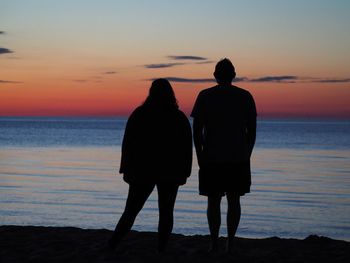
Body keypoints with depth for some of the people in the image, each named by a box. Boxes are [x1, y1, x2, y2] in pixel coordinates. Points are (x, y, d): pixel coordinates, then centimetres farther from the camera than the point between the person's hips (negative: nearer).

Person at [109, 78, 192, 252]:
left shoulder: (138, 114, -1)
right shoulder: (180, 118, 1)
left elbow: (127, 144, -2)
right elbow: (186, 148, 1)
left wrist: (126, 170, 3)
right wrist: (184, 173, 7)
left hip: (143, 171, 0)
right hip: (170, 173, 0)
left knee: (130, 211, 6)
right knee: (166, 212, 5)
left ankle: (112, 246, -1)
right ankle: (161, 250, 0)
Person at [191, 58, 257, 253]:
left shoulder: (205, 96, -1)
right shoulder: (245, 96, 3)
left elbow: (197, 130, -3)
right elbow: (252, 130, 3)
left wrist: (200, 157, 5)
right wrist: (246, 155, 12)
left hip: (211, 158, -1)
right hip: (239, 158, 1)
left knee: (214, 201, 5)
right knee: (234, 201, 8)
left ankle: (214, 244, 3)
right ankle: (230, 243, 4)